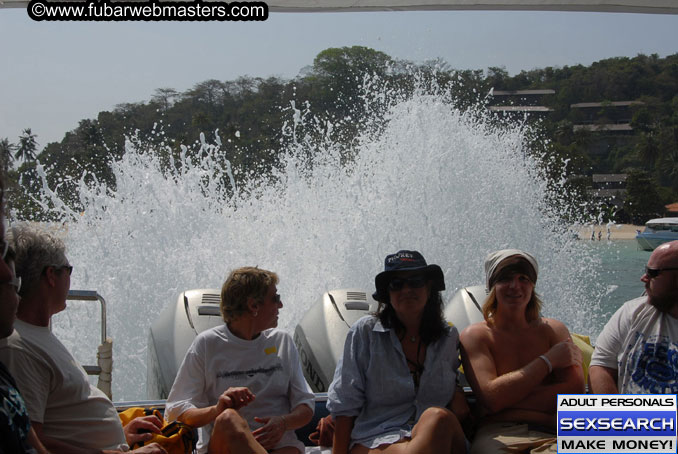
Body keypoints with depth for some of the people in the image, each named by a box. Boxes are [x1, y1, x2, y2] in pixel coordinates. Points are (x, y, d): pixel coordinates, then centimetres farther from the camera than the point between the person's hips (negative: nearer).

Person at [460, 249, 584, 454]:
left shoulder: (553, 330, 20)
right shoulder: (475, 335, 11)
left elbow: (575, 391, 4)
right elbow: (491, 397, -5)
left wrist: (509, 398, -4)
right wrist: (548, 361, 1)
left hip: (552, 434, 2)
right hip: (498, 434, -2)